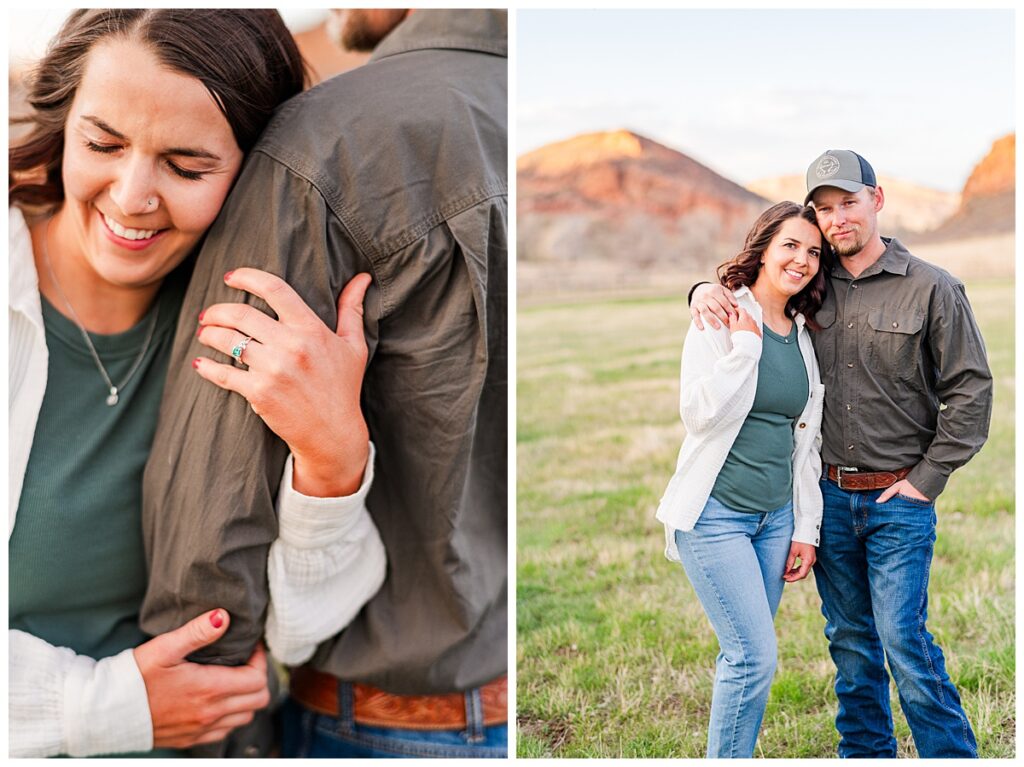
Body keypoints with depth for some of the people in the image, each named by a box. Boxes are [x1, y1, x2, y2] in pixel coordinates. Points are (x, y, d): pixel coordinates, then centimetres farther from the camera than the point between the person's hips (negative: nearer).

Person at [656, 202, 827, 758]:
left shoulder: (804, 338, 11)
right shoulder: (720, 321, -7)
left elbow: (806, 442, 14)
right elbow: (702, 414, -19)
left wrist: (806, 528, 11)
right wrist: (745, 342, -16)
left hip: (776, 516, 6)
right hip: (714, 513, -6)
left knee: (744, 657, 9)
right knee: (756, 656, -10)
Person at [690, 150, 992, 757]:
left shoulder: (931, 288, -5)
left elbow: (971, 388, -4)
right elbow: (749, 279, 18)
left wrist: (929, 477, -7)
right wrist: (707, 290, -7)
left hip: (898, 498, -4)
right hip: (828, 495, 4)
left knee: (903, 641, -7)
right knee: (850, 640, 14)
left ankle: (953, 756, 11)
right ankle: (867, 753, 29)